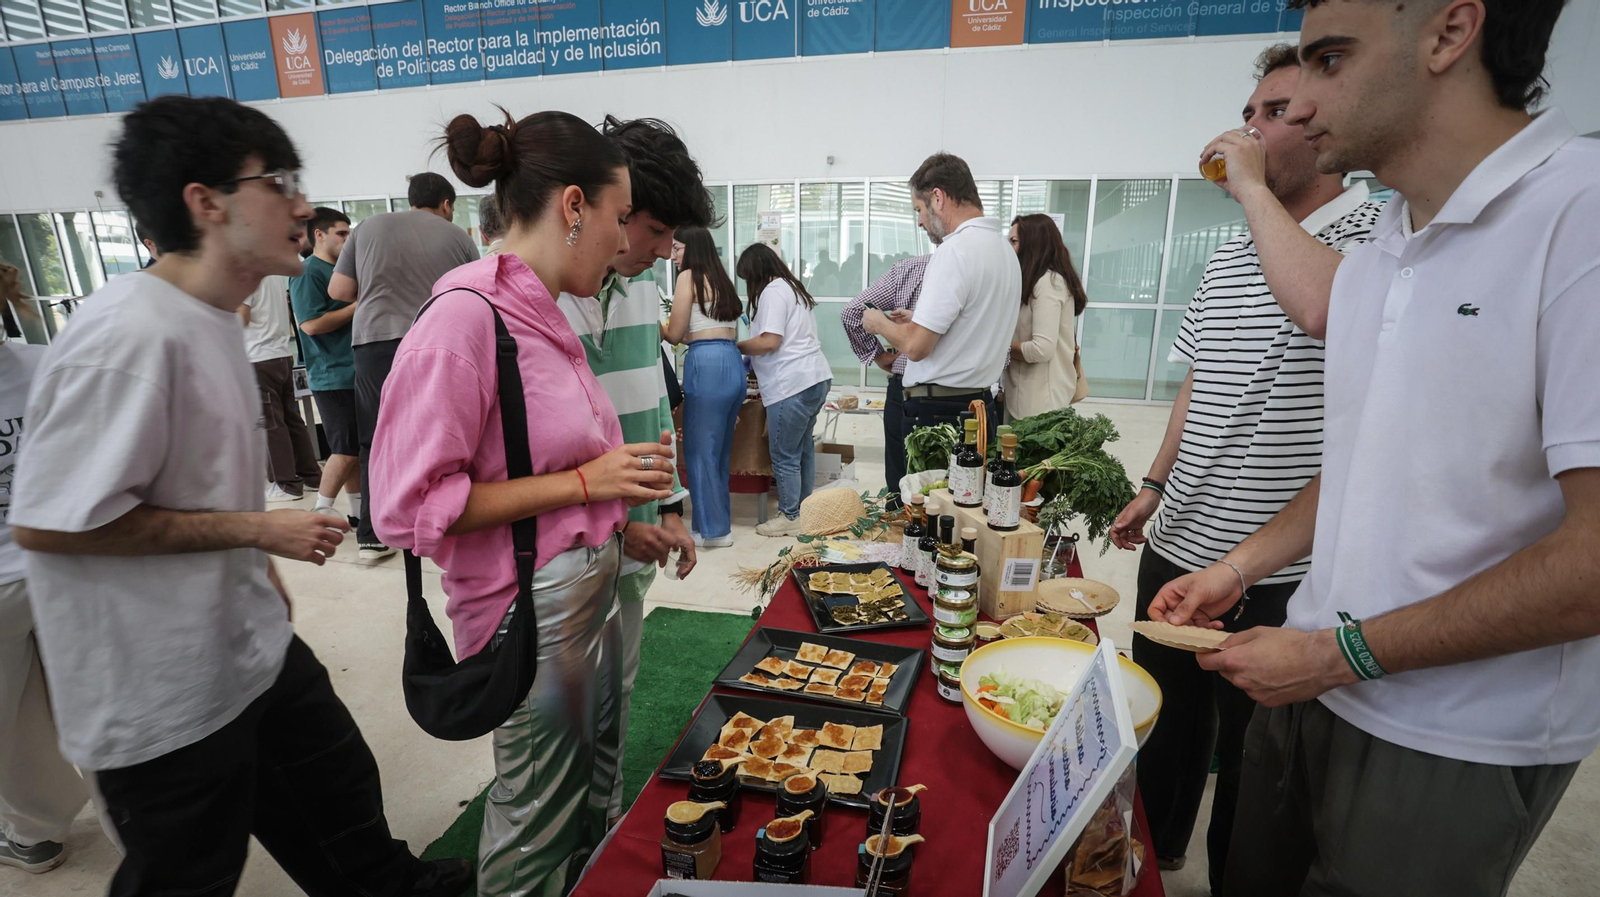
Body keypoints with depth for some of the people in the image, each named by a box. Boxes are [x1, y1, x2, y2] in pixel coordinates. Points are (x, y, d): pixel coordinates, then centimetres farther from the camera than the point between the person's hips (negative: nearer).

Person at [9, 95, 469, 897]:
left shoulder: (211, 319, 4)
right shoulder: (131, 334, -25)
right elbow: (49, 522, -24)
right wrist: (259, 530, -20)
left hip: (252, 647, 8)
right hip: (165, 695, -8)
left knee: (337, 784, 24)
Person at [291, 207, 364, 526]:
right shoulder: (308, 272, -9)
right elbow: (311, 323, -20)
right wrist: (357, 307, -15)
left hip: (354, 370, 8)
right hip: (333, 375, -8)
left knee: (357, 447, 11)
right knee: (347, 449, -7)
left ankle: (359, 510, 18)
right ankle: (322, 509, 8)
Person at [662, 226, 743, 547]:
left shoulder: (688, 277, -2)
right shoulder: (721, 279, 20)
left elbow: (674, 334, -2)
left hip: (707, 366, -8)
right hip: (733, 365, 8)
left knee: (701, 450, 2)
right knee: (721, 449, 14)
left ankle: (713, 529, 9)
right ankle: (720, 520, 22)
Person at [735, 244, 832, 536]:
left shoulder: (772, 291, -9)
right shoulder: (794, 288, 21)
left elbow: (770, 341, -17)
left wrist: (736, 347, -2)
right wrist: (754, 359, 21)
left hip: (792, 385, -10)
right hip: (816, 378, 10)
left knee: (784, 455, -1)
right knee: (803, 447, 16)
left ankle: (790, 517, 9)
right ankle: (804, 510, 26)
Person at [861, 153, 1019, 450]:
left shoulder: (956, 251, -15)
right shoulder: (1005, 249, 13)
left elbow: (916, 346, -19)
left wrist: (880, 323, 0)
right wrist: (919, 320, 23)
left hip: (935, 411, -9)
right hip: (979, 403, 9)